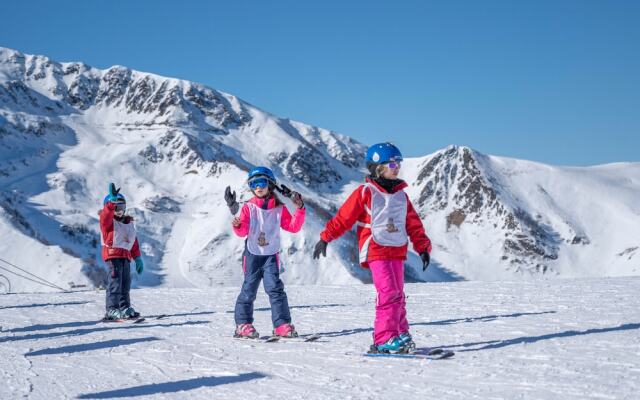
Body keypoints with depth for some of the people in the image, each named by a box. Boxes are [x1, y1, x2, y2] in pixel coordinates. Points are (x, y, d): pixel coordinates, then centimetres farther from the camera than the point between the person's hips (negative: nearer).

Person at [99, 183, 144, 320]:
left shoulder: (128, 222, 19)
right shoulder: (107, 220, -2)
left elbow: (134, 241, 21)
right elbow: (107, 212, -27)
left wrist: (137, 258, 17)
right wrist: (113, 199, -42)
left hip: (126, 255, 7)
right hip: (112, 254, -7)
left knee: (125, 283, 13)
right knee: (114, 282, -12)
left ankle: (124, 307, 23)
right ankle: (112, 310, -12)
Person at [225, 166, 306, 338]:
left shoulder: (279, 208, 3)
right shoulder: (249, 207, 0)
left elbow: (293, 227, 0)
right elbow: (243, 231, -6)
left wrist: (299, 209, -11)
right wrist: (237, 224, -28)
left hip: (271, 254, 0)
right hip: (252, 254, 0)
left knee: (275, 288, -10)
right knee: (249, 289, 3)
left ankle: (282, 324, -9)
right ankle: (243, 324, 12)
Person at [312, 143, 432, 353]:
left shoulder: (401, 195, 13)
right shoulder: (365, 193, -5)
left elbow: (414, 224, 17)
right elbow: (344, 217, -5)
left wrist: (423, 247, 11)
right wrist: (325, 238, -6)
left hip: (397, 252, 6)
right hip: (376, 251, -6)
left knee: (397, 295, 9)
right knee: (389, 292, -15)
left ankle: (401, 334, 17)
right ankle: (384, 339, -13)